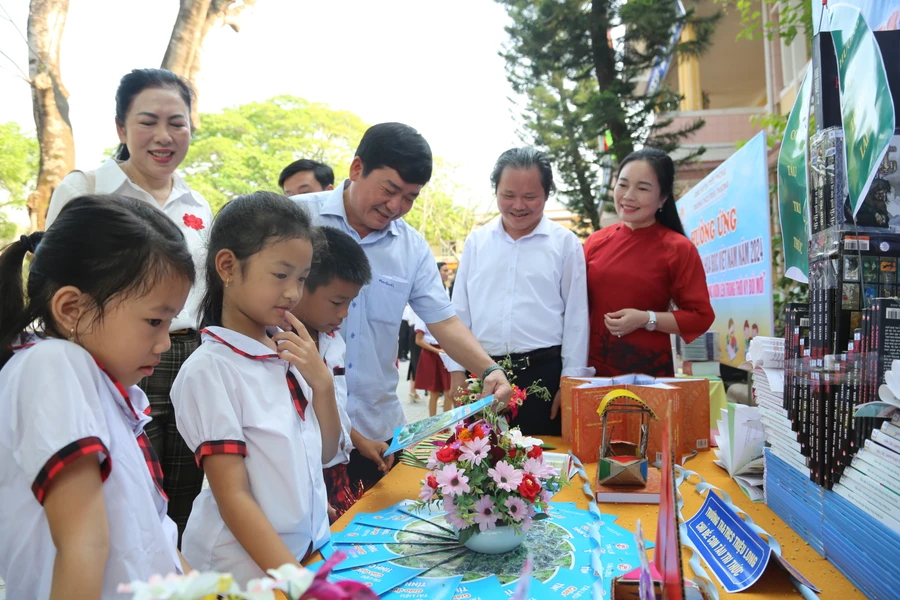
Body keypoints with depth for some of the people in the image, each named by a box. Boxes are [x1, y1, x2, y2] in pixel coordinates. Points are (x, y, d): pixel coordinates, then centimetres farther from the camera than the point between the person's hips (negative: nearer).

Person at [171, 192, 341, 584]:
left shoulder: (289, 353, -2)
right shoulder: (210, 370, -19)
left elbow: (326, 451, 5)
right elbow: (233, 498, -19)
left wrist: (322, 382, -10)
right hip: (246, 569, -6)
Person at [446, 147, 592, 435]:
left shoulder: (565, 243, -1)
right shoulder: (476, 241, 7)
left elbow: (575, 316, 0)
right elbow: (460, 311, 9)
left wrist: (570, 381, -3)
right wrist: (457, 371, 7)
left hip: (543, 373, -2)